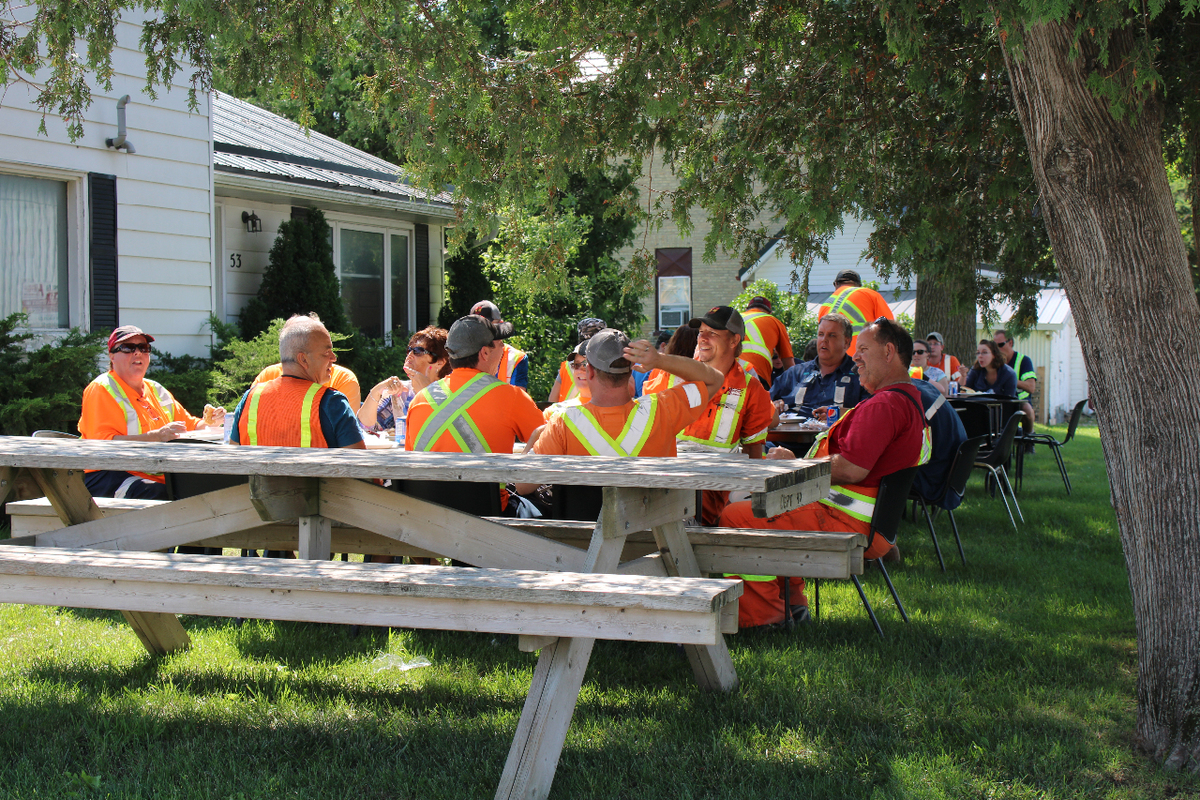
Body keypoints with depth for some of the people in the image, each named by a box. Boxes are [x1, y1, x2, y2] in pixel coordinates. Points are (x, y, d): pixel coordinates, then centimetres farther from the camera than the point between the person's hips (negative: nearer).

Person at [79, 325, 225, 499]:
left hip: (159, 477, 7)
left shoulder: (156, 390, 21)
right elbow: (104, 444, -17)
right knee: (158, 493, -37)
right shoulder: (101, 390, -2)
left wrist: (210, 423, 8)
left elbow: (189, 425, 33)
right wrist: (156, 436, -27)